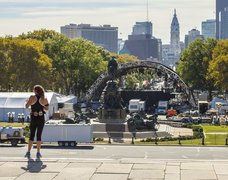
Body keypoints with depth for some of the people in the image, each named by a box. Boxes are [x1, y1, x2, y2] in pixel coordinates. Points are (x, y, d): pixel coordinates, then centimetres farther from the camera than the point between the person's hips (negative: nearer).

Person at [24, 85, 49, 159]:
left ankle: (28, 152, 5)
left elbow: (26, 106, -5)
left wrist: (27, 101, 15)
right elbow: (46, 108, 7)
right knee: (39, 135, 6)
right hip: (41, 119, 1)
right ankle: (38, 153, 4)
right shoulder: (44, 99, -2)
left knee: (31, 135, 9)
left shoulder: (32, 97, -8)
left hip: (33, 119, -1)